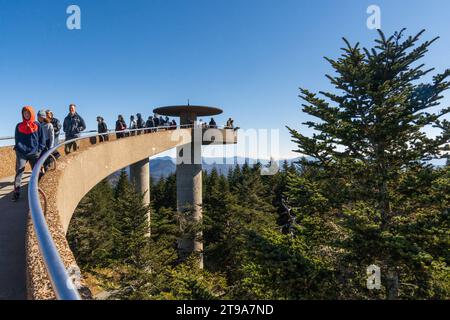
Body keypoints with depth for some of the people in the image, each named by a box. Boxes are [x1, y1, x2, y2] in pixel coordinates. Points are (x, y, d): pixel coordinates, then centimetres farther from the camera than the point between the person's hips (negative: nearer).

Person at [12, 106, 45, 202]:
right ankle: (16, 193, 0)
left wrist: (40, 149, -3)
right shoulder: (19, 126, 9)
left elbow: (41, 138, 6)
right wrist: (18, 148, 2)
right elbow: (16, 139, 15)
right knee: (19, 172, -4)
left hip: (34, 153, -1)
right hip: (21, 153, 1)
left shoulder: (37, 125, 5)